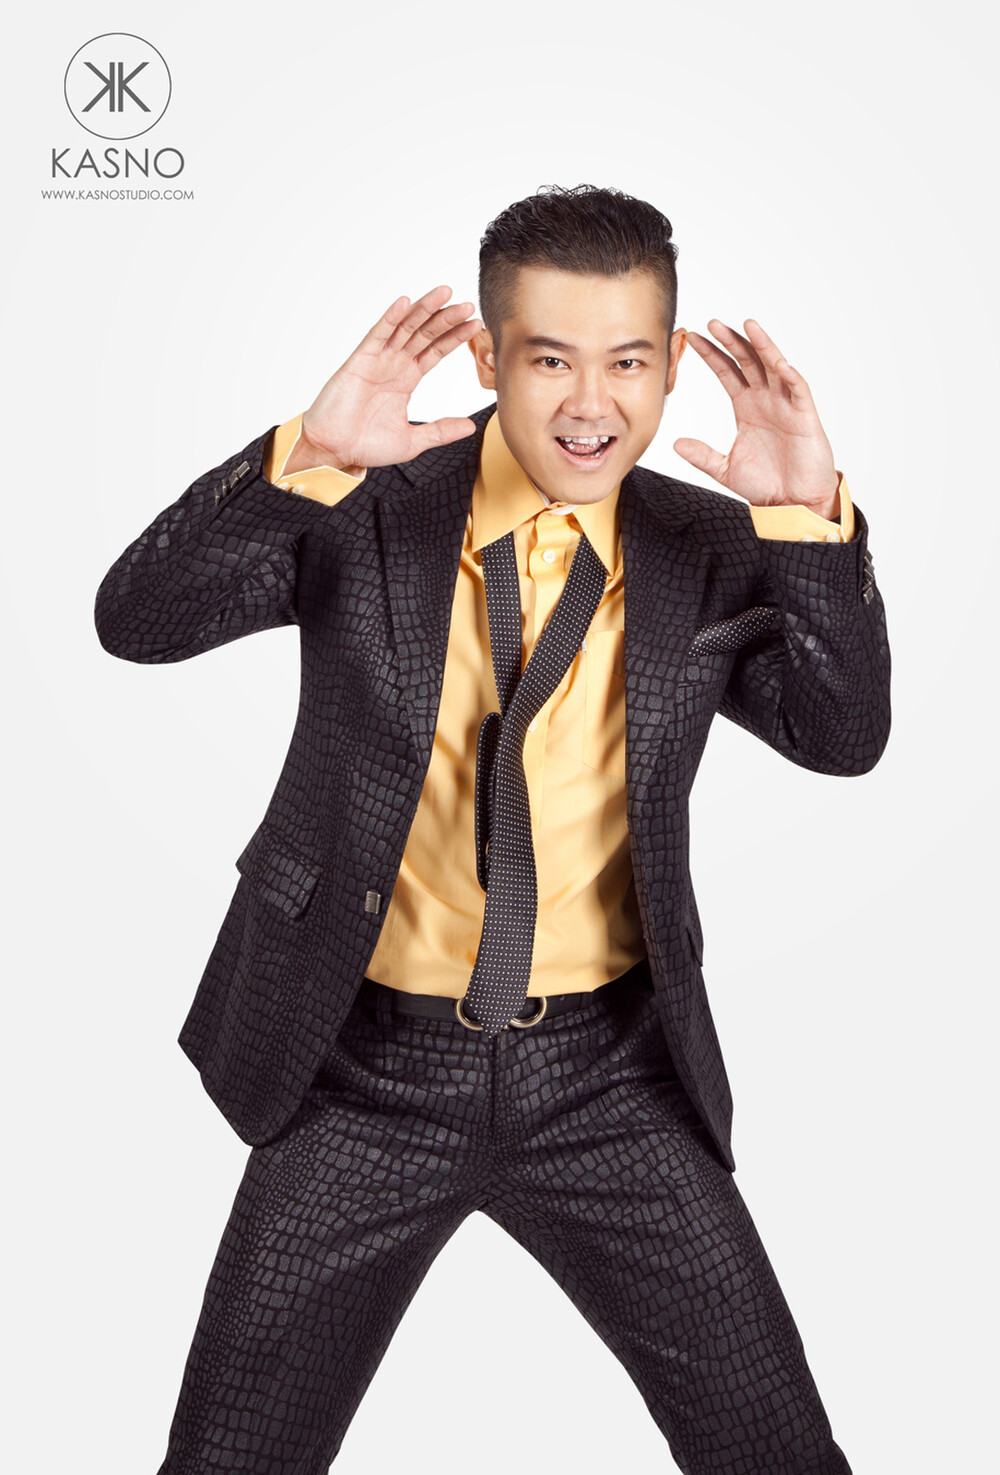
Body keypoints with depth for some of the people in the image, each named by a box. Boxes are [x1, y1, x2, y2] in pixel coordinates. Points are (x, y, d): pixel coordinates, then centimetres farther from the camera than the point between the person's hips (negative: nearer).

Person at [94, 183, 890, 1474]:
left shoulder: (709, 550, -1)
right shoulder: (366, 512, -7)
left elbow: (845, 736, -10)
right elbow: (136, 621, -16)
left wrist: (816, 519, -24)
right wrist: (304, 454, -30)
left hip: (607, 1078, 2)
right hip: (368, 1070, -1)